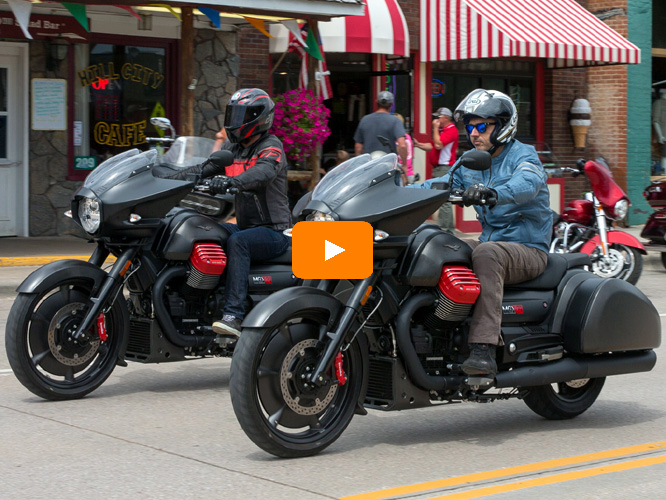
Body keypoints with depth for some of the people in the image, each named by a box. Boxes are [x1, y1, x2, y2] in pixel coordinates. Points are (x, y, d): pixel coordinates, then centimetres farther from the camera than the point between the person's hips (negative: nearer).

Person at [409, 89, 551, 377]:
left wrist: (492, 193, -51)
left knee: (487, 253, -38)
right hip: (490, 242, 7)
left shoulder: (523, 155, -9)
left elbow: (526, 184, -30)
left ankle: (484, 350, -46)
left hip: (528, 250, -7)